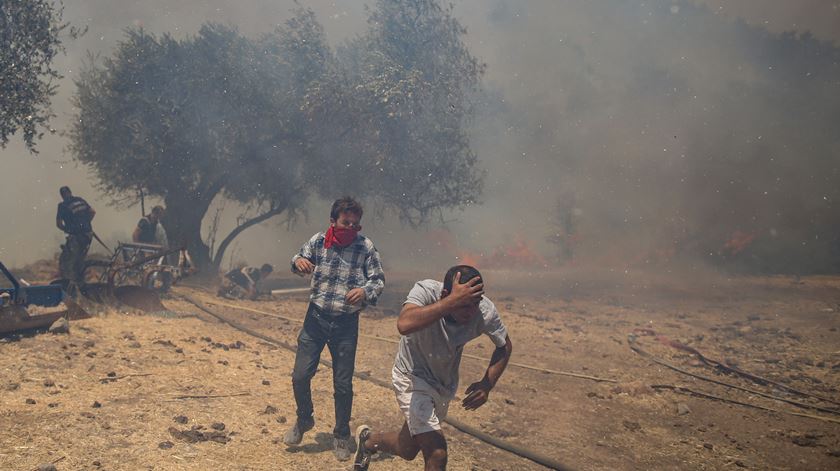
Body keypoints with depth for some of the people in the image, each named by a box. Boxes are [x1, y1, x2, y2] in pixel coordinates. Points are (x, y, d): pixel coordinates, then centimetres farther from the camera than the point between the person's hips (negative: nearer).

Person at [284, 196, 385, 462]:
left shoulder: (365, 247, -10)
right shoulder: (318, 241, -5)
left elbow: (379, 280, -5)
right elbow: (300, 262, 12)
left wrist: (365, 291, -27)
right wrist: (298, 261, -13)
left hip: (346, 323, -1)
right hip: (316, 318, 2)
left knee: (343, 384, 5)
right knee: (300, 375, 3)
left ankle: (341, 435, 26)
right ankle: (304, 419, 31)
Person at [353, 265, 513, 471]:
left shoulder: (485, 311, -23)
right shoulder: (426, 291, -32)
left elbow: (505, 346, -4)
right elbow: (404, 325, -53)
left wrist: (487, 385, -18)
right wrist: (452, 301, -55)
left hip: (445, 384, 5)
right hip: (412, 377, -5)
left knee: (408, 450, 19)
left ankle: (368, 440, 51)